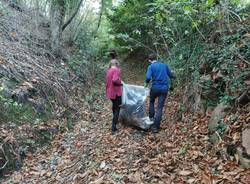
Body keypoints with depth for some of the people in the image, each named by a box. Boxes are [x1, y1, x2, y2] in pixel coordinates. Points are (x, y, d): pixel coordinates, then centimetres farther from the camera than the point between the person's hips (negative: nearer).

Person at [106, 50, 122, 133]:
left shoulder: (109, 70, 8)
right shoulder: (116, 70, -17)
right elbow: (114, 80, -31)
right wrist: (120, 82, -13)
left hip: (110, 92, 8)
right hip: (116, 92, -8)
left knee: (114, 105, 29)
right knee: (117, 108, 2)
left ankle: (114, 119, 48)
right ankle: (114, 126, -1)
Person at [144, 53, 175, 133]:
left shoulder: (151, 66, -2)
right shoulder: (164, 65, 10)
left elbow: (148, 77, -17)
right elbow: (171, 75, 19)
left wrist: (146, 84, 2)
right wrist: (174, 77, 41)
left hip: (155, 88, -2)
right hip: (164, 88, 2)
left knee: (151, 102, 28)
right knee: (160, 107, 3)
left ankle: (151, 118, 30)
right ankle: (156, 127, 2)